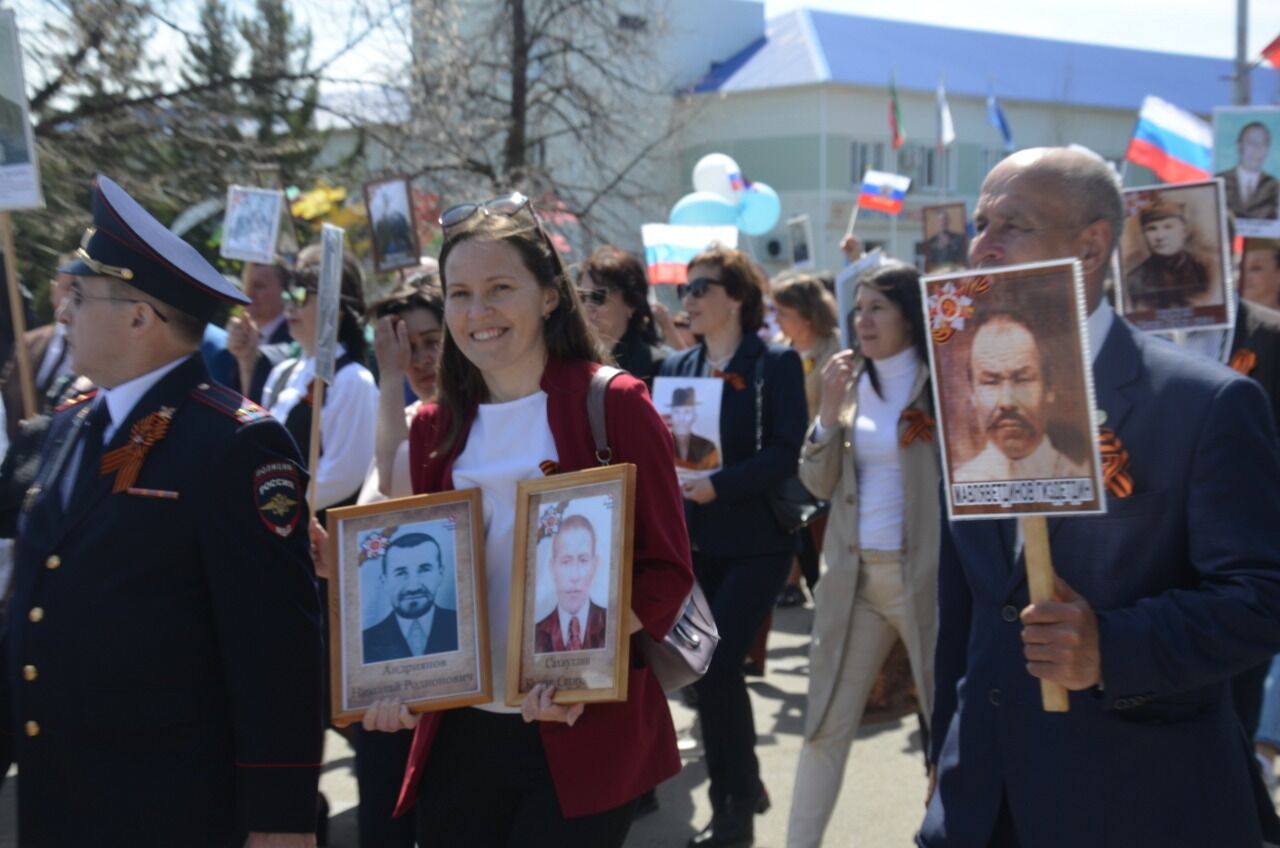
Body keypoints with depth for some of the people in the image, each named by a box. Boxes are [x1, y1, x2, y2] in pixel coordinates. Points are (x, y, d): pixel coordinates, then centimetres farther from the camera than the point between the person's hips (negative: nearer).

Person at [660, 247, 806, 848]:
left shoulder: (776, 364, -5)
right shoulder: (676, 368, 11)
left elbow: (787, 453, -14)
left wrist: (718, 484, -24)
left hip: (756, 540, -6)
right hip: (694, 540, 6)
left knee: (716, 665, -11)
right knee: (706, 668, 9)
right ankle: (737, 788, 26)